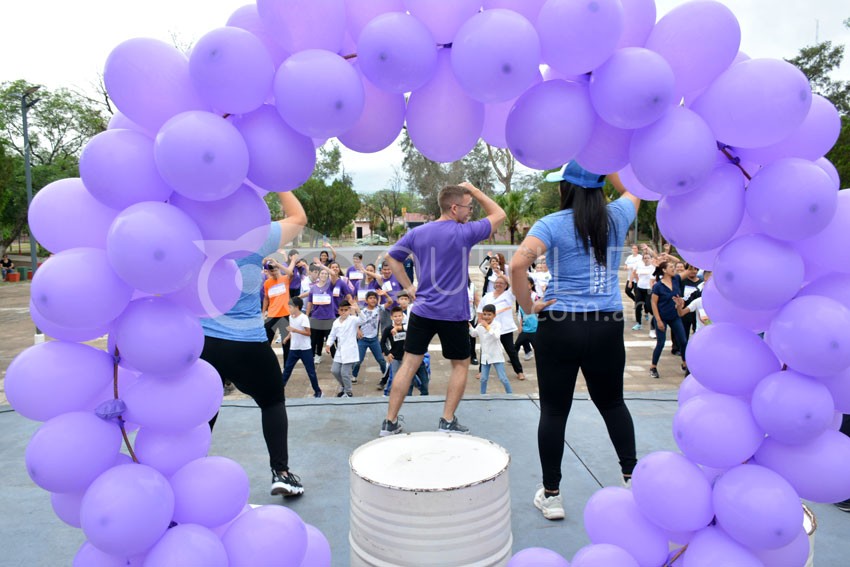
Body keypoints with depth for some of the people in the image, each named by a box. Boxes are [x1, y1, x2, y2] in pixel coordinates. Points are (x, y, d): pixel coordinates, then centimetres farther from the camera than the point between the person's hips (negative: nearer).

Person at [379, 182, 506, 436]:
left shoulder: (417, 233, 2)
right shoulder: (464, 233, -10)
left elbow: (391, 258, 11)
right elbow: (499, 215, 3)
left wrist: (409, 287, 12)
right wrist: (475, 190, 7)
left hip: (422, 310, 4)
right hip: (453, 314, -4)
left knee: (409, 363, 8)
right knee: (461, 365, 15)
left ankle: (390, 422, 11)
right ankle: (447, 421, 16)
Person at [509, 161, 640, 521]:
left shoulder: (552, 225, -6)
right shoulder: (617, 218, 4)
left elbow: (517, 264, -22)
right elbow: (630, 190, 28)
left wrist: (527, 306, -9)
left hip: (559, 326, -3)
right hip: (608, 326, 3)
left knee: (554, 410, 8)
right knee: (612, 402, 23)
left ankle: (551, 494, 17)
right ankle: (631, 475, 35)